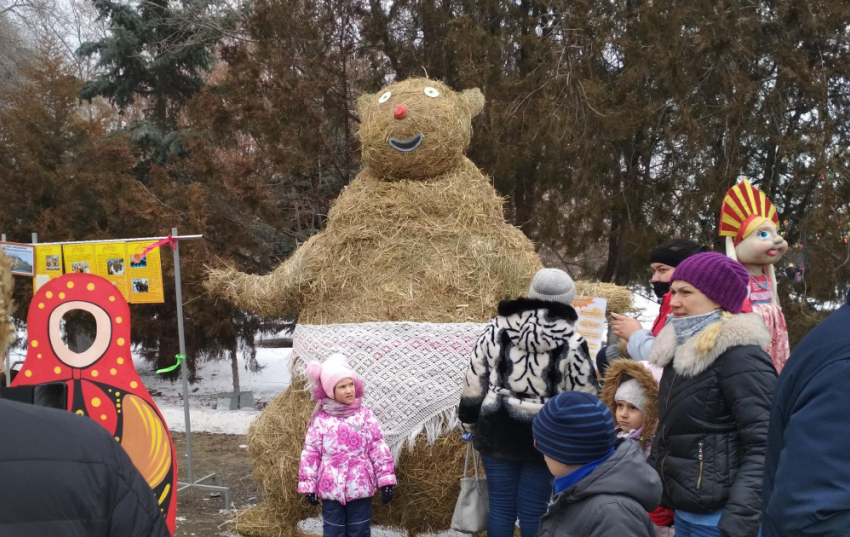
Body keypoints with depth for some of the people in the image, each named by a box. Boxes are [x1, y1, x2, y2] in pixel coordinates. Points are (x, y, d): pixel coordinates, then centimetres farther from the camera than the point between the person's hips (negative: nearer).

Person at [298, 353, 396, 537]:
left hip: (360, 488, 0)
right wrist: (308, 485, 0)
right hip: (330, 488, 0)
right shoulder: (321, 420, -4)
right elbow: (310, 453, 0)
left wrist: (386, 480, -5)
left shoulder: (365, 416, -2)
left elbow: (379, 448, -2)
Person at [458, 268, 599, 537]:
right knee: (533, 509, 8)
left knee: (500, 505, 12)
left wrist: (470, 421, 15)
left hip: (497, 432, 2)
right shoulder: (571, 344, -11)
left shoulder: (497, 330, -3)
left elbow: (473, 383, 2)